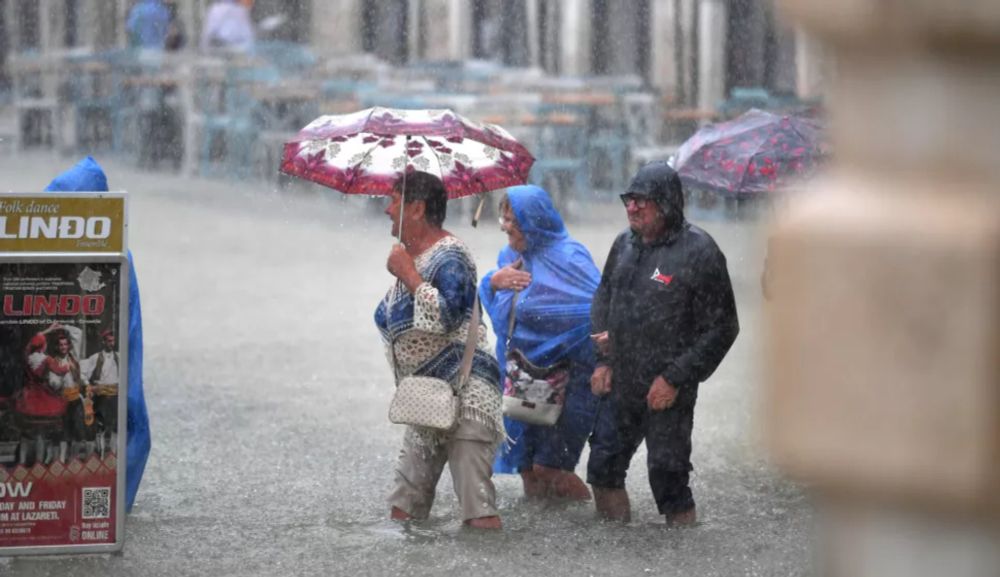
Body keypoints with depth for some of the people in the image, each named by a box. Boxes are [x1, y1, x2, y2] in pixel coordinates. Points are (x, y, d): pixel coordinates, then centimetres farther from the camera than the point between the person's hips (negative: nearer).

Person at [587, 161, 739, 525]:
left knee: (667, 475, -2)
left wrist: (675, 378, -14)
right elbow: (603, 300, 22)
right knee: (603, 468, 11)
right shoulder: (625, 244, 8)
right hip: (620, 385, 6)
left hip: (668, 392, -6)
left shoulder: (698, 251, -13)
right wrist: (603, 360, 11)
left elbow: (721, 327, -11)